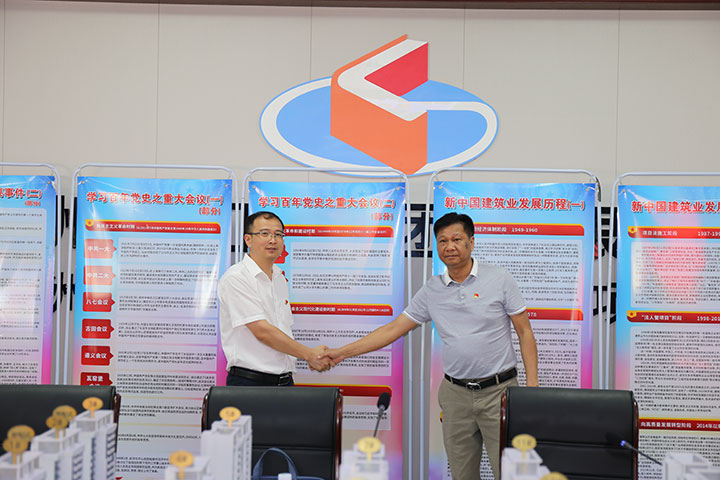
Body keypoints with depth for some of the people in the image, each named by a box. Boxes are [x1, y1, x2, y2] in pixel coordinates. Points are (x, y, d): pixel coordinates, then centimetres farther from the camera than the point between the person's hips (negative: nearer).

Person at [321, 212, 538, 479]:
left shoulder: (499, 279, -3)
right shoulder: (431, 291, 5)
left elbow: (525, 333, -1)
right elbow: (393, 329, 7)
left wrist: (532, 386, -9)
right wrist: (342, 352, 1)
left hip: (498, 390, -3)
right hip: (455, 393, 3)